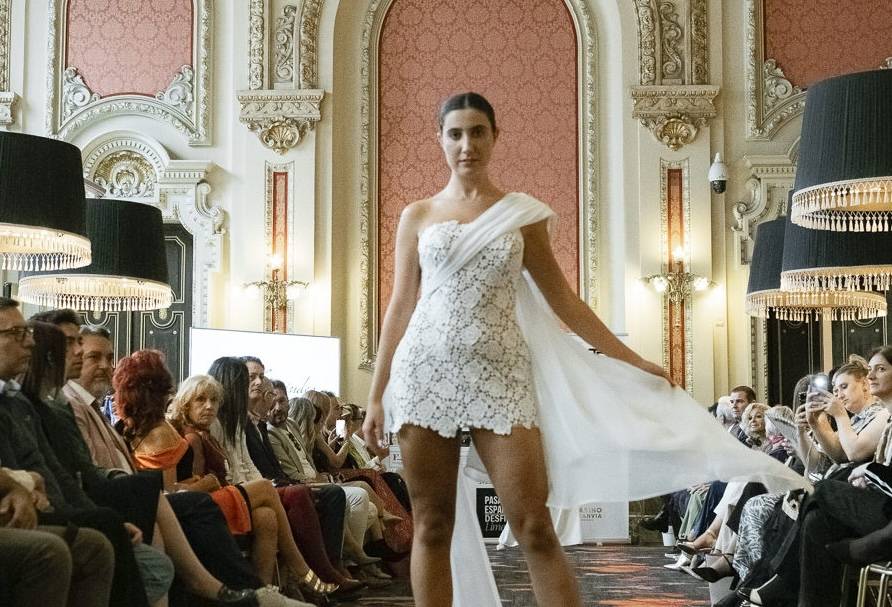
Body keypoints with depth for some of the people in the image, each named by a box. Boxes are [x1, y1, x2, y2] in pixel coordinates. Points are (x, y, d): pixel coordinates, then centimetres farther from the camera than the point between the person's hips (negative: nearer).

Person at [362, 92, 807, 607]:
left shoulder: (520, 214, 9)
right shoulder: (418, 215, 10)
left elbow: (565, 301, 11)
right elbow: (400, 308, 9)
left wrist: (634, 362, 8)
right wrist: (377, 394, 5)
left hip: (500, 376, -1)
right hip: (426, 372, 1)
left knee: (535, 529, -6)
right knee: (433, 527, 3)